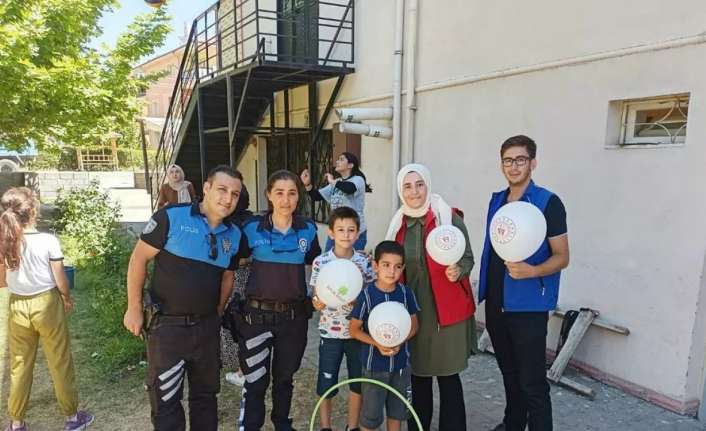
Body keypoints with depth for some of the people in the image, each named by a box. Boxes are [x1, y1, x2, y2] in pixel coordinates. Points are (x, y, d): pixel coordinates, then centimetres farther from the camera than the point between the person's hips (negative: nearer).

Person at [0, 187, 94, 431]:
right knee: (60, 363, 11)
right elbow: (60, 281, -11)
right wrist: (67, 299, 7)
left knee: (20, 366, 18)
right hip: (46, 304, -3)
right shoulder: (48, 241, -17)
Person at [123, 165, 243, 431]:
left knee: (206, 394, 20)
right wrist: (134, 308, -8)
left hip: (207, 326, 5)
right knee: (165, 399, 9)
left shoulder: (234, 235, 1)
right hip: (168, 325, -4)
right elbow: (139, 259, -10)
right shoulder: (171, 217, -15)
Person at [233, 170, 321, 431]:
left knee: (285, 377, 19)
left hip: (294, 315, 3)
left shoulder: (308, 229, -1)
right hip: (257, 314, -2)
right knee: (256, 380, 3)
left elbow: (316, 264, 14)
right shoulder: (252, 228, -8)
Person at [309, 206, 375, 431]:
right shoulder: (320, 262, -8)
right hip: (330, 332, -1)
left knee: (358, 383, 13)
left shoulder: (364, 261, -4)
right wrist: (317, 302, -26)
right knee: (326, 384, 9)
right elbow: (317, 298, -4)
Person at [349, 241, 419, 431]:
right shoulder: (367, 294, -16)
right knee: (371, 414, 8)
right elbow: (354, 329, -8)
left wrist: (399, 341, -15)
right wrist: (377, 343, -22)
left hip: (400, 362, 3)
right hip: (374, 363, -3)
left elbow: (414, 324, 3)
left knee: (397, 410, 19)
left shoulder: (406, 293, -7)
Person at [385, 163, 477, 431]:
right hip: (413, 309, 5)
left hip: (447, 309, -4)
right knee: (417, 373, 15)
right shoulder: (398, 223, 6)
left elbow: (467, 259, -6)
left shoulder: (449, 218, -10)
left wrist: (458, 271, -24)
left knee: (447, 375, 5)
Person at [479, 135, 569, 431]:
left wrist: (531, 271, -29)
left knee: (532, 382, 2)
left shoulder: (548, 203, -11)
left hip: (528, 307, -6)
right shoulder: (496, 201, 8)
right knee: (509, 373, 21)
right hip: (495, 303, 6)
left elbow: (562, 257, -11)